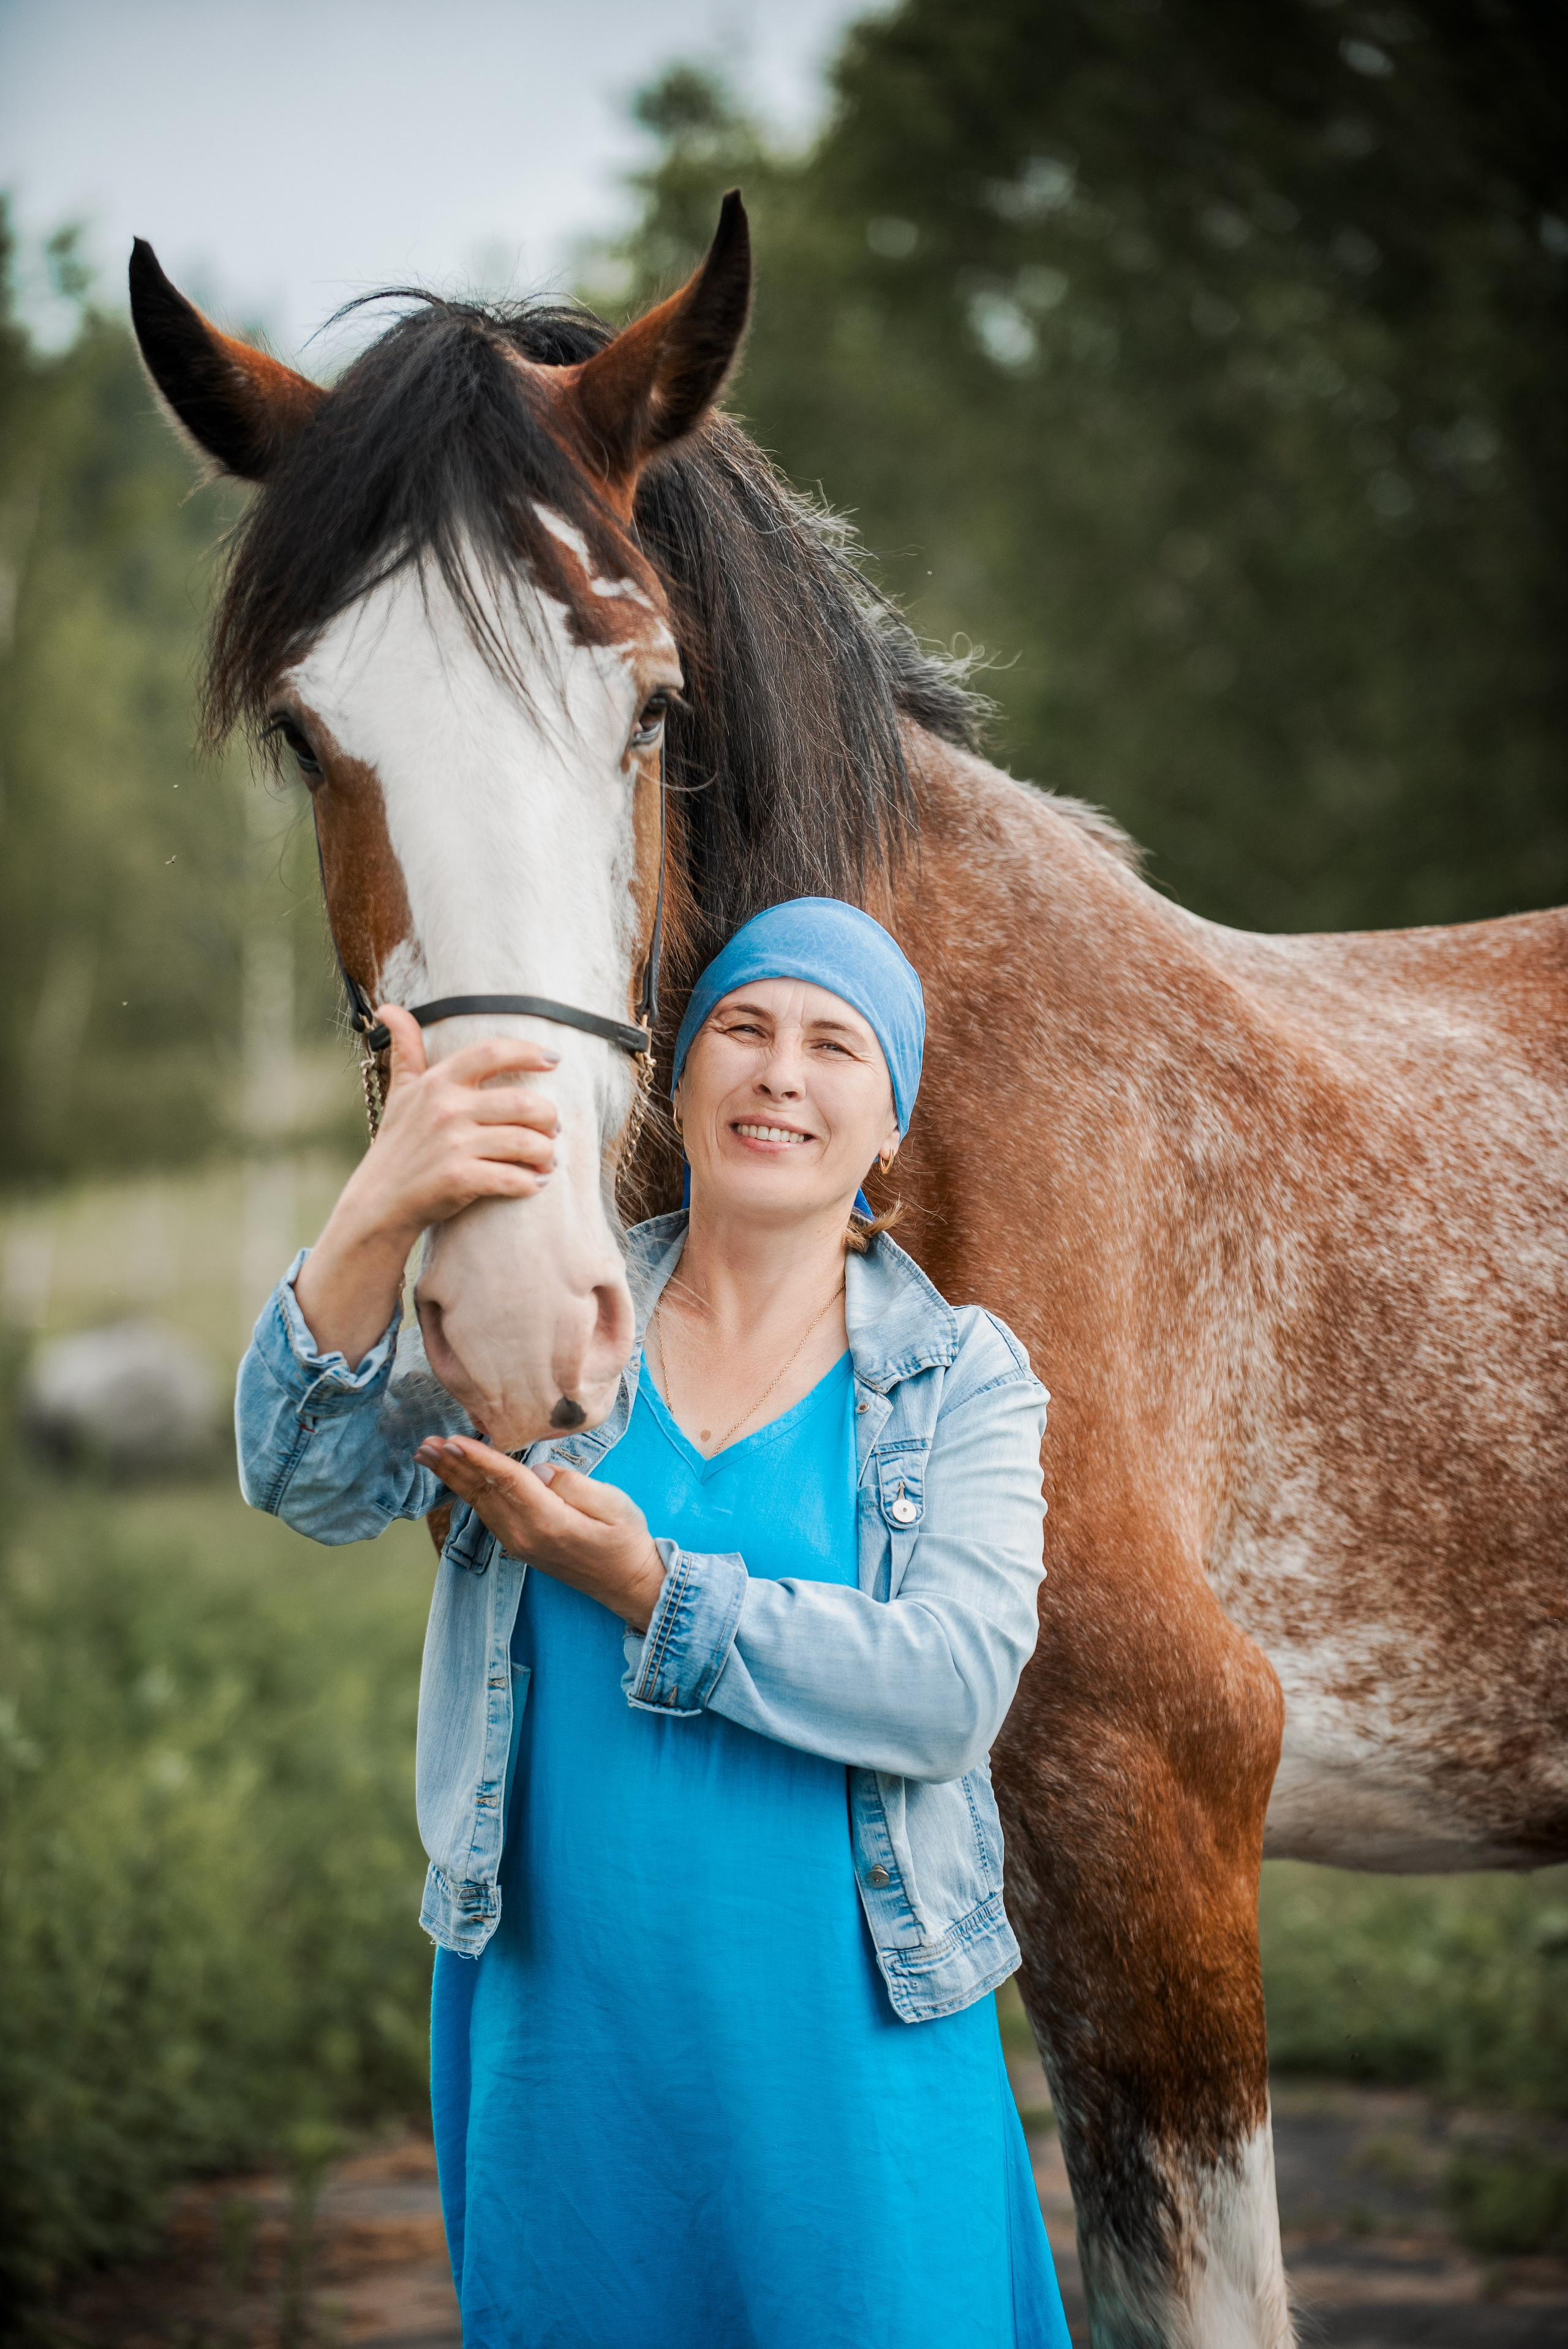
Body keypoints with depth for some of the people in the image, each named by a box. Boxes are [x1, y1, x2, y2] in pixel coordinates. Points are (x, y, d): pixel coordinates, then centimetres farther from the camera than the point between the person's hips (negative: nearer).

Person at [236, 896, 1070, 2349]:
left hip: (851, 2065, -1)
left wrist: (647, 1585, -21)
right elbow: (312, 1480, -15)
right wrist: (372, 1221, -33)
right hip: (558, 2048, 1)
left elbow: (954, 1692, -16)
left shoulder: (962, 1380, -1)